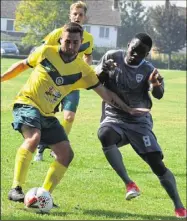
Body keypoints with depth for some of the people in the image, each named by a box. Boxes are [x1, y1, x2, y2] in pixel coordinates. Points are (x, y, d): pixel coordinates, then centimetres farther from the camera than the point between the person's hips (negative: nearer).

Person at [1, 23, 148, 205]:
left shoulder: (83, 70, 0)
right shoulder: (45, 52, -7)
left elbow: (105, 93, 4)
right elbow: (23, 65, 10)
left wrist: (128, 110, -2)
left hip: (47, 114, 6)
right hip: (26, 103, -6)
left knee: (66, 153, -1)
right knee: (33, 137, -33)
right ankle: (16, 189, -36)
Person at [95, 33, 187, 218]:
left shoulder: (148, 70, -8)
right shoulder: (112, 57, -4)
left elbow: (158, 95, -26)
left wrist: (156, 85, -51)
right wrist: (102, 71, -20)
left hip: (139, 121, 0)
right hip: (113, 118, 0)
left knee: (157, 163, -11)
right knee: (104, 136, -35)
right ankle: (129, 183, -30)